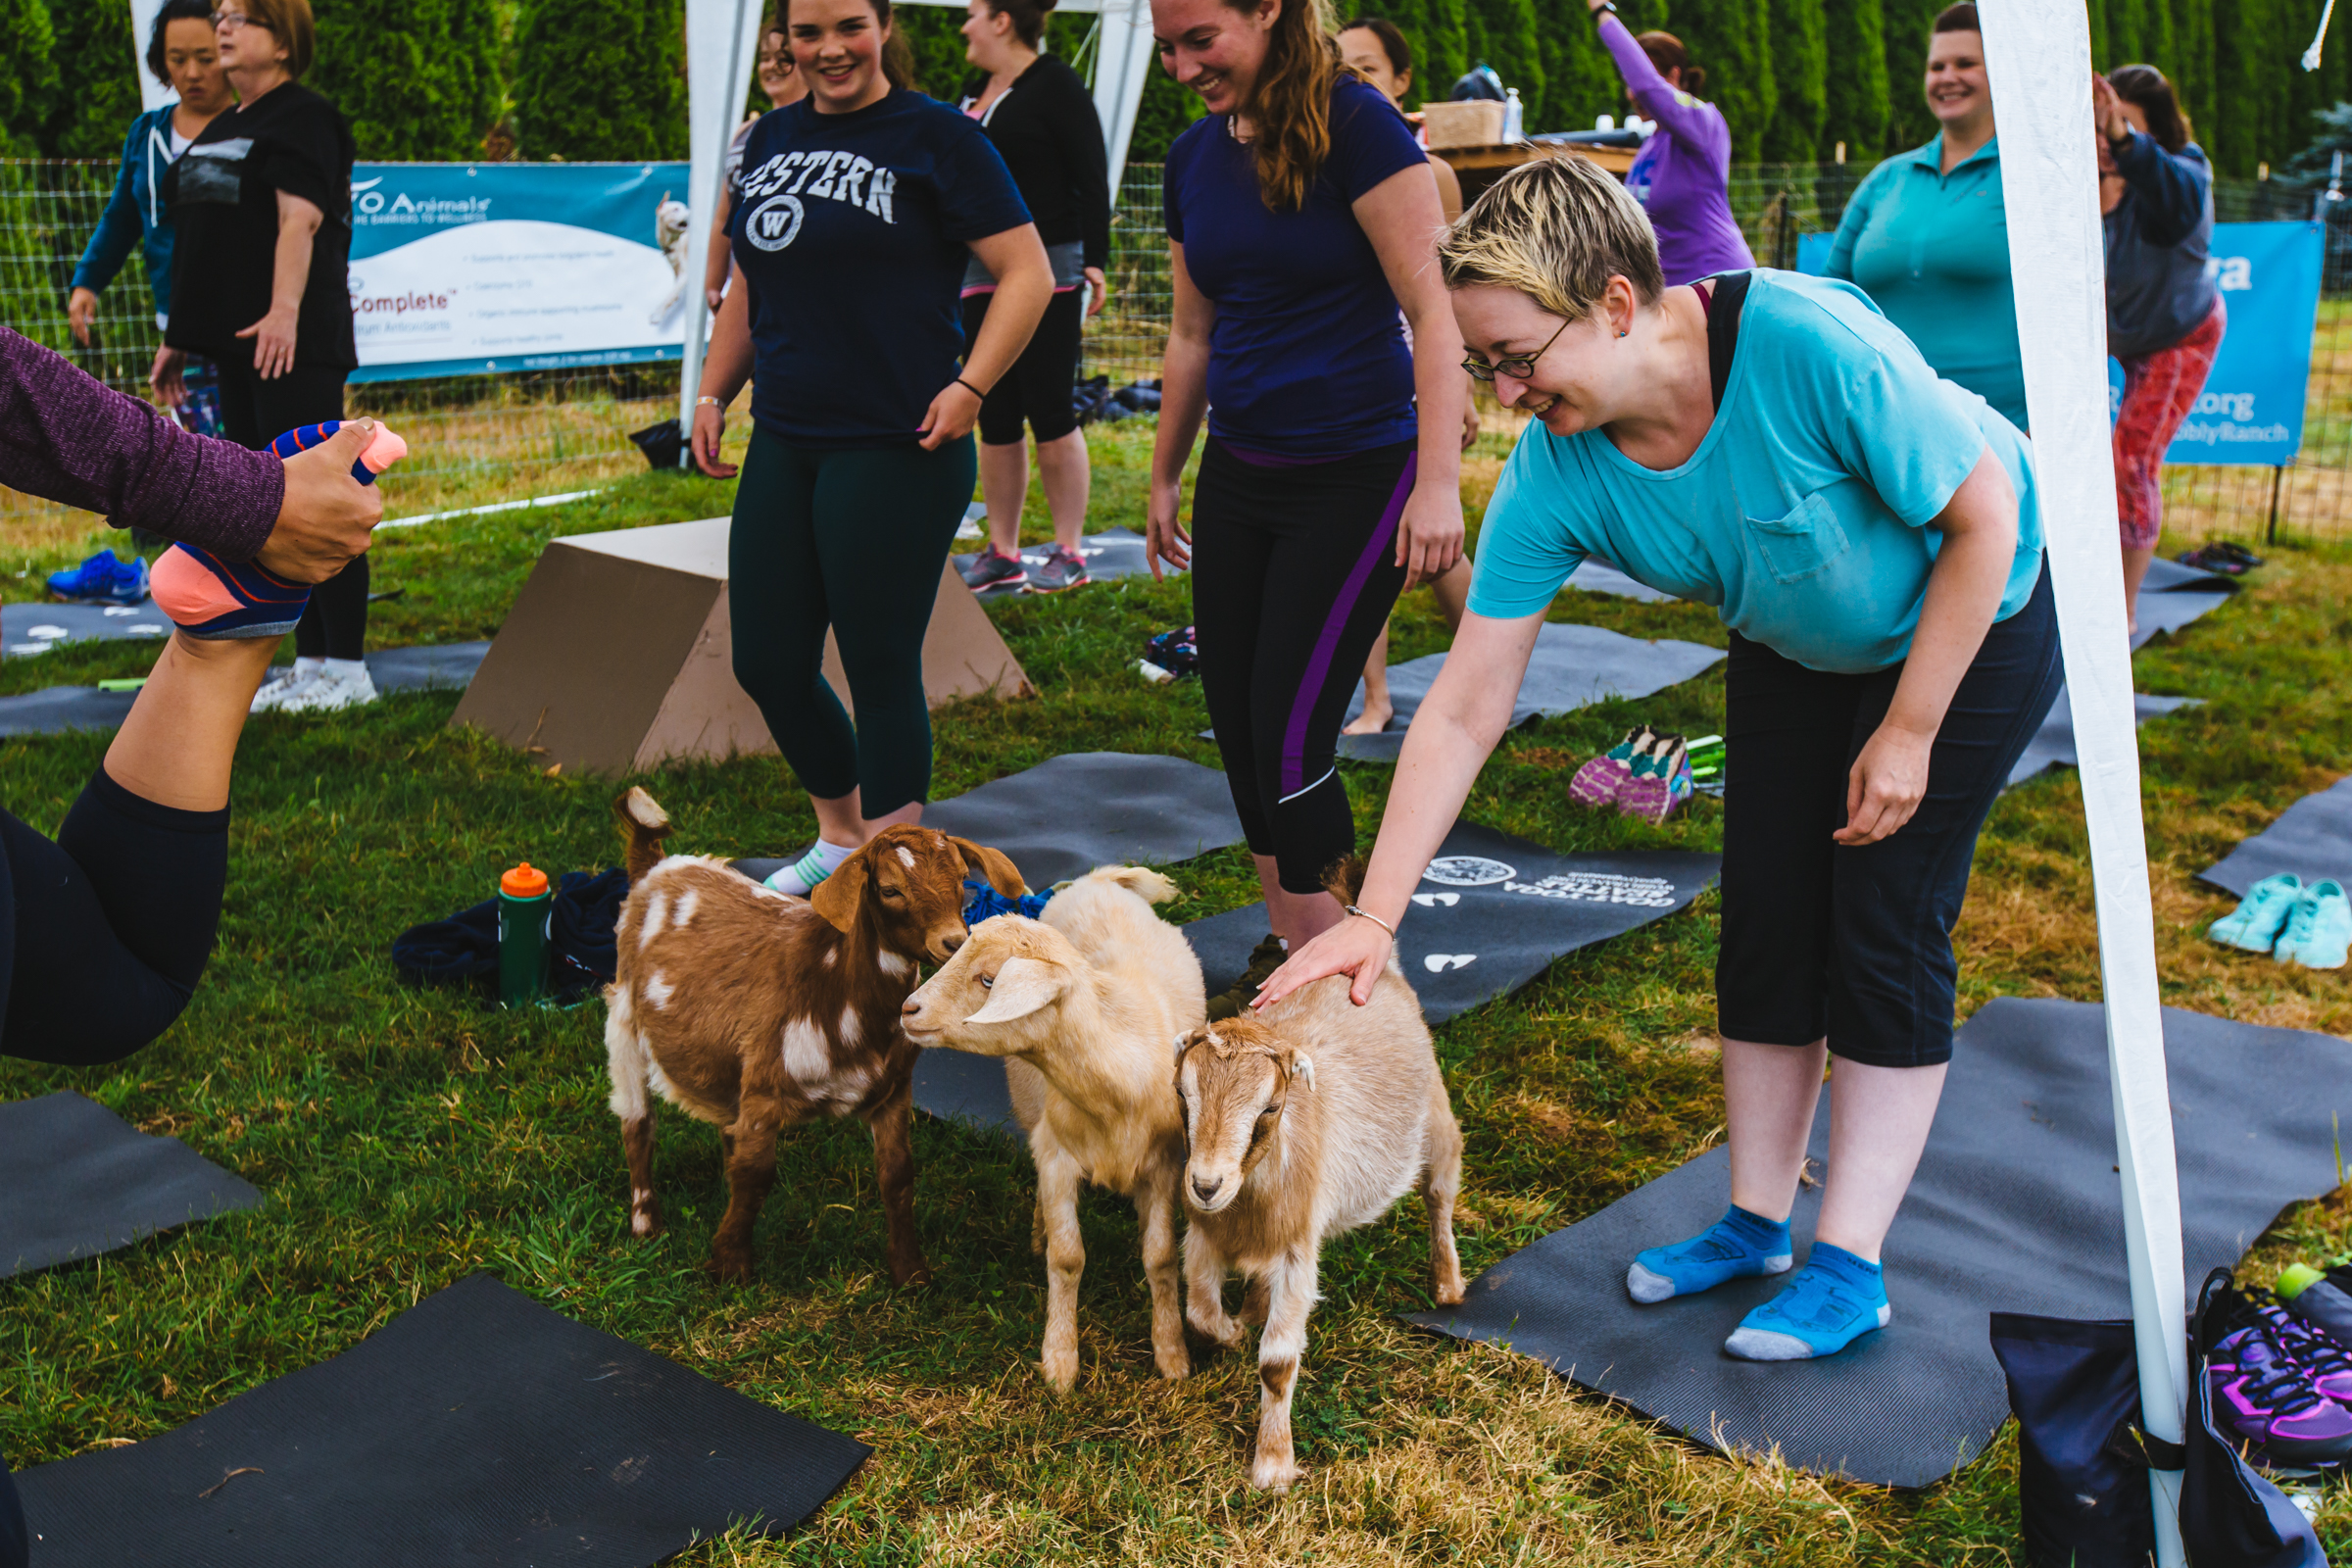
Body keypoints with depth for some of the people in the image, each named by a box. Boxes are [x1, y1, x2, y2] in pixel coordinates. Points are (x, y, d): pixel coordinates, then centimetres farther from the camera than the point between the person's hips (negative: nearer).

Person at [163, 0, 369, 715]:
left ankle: (346, 669, -3)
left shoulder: (303, 118, -6)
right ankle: (309, 661, 16)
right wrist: (181, 332, 21)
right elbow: (202, 236, 23)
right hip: (235, 342, 9)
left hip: (291, 344, -9)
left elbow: (298, 221, -18)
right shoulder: (221, 128, 20)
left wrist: (284, 313, -29)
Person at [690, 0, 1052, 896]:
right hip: (783, 446, 7)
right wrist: (713, 392, 16)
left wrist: (971, 387, -17)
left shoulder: (934, 136, -5)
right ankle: (842, 834, 34)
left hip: (896, 452, -7)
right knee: (766, 664, 10)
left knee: (881, 670, -1)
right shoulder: (772, 139, 15)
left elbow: (1027, 274, -9)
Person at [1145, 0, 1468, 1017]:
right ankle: (1284, 952, 24)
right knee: (1235, 723, 8)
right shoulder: (1193, 157, 8)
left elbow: (1431, 306, -17)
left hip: (1356, 476, -7)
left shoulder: (1353, 124, -13)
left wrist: (1438, 482, -23)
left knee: (1289, 738, -9)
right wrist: (1163, 477, 22)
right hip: (1238, 476, 7)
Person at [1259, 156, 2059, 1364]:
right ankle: (1754, 1222, 19)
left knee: (1885, 927, -8)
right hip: (1793, 651, 5)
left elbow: (1984, 518, -25)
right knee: (1765, 924, 2)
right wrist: (1374, 918, -25)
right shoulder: (1553, 475, -24)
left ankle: (1849, 1267, 3)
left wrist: (1908, 733, -21)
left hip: (1968, 623, -4)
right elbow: (1462, 713, -21)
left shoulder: (1809, 345, -38)